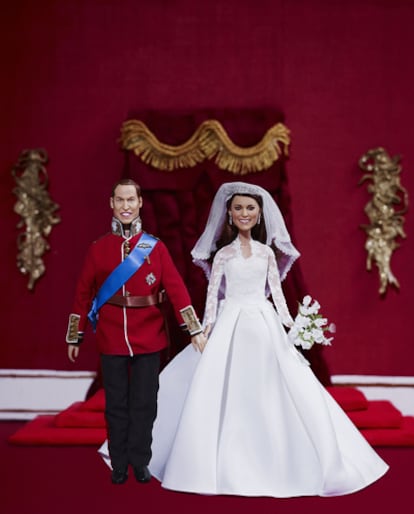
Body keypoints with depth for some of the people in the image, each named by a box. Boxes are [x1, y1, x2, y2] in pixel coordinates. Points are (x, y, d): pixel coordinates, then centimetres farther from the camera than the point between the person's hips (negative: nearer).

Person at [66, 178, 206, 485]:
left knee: (144, 403, 6)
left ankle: (140, 461, 20)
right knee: (116, 404, 8)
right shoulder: (98, 248, 3)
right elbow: (84, 294, 6)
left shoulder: (156, 247, 1)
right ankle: (120, 465, 19)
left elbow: (176, 288, -4)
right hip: (111, 340, 1)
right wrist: (75, 337, 6)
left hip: (148, 338, 0)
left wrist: (195, 329, -10)